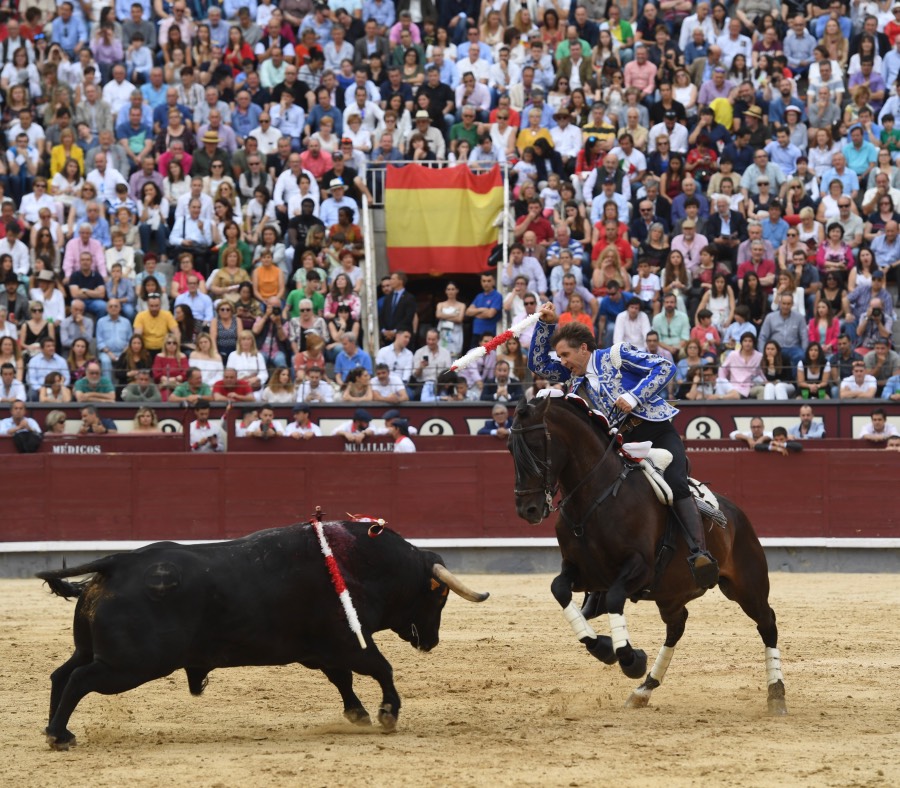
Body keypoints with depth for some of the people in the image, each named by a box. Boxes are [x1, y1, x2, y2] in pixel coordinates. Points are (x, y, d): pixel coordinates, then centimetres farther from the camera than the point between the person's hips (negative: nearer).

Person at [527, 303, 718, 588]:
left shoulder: (617, 355, 0)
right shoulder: (576, 377, 19)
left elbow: (664, 367, -8)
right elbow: (538, 364, 25)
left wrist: (633, 397, -17)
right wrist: (546, 324, 12)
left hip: (658, 433, -8)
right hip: (625, 444, 8)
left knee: (675, 484, -28)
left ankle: (700, 553, -43)